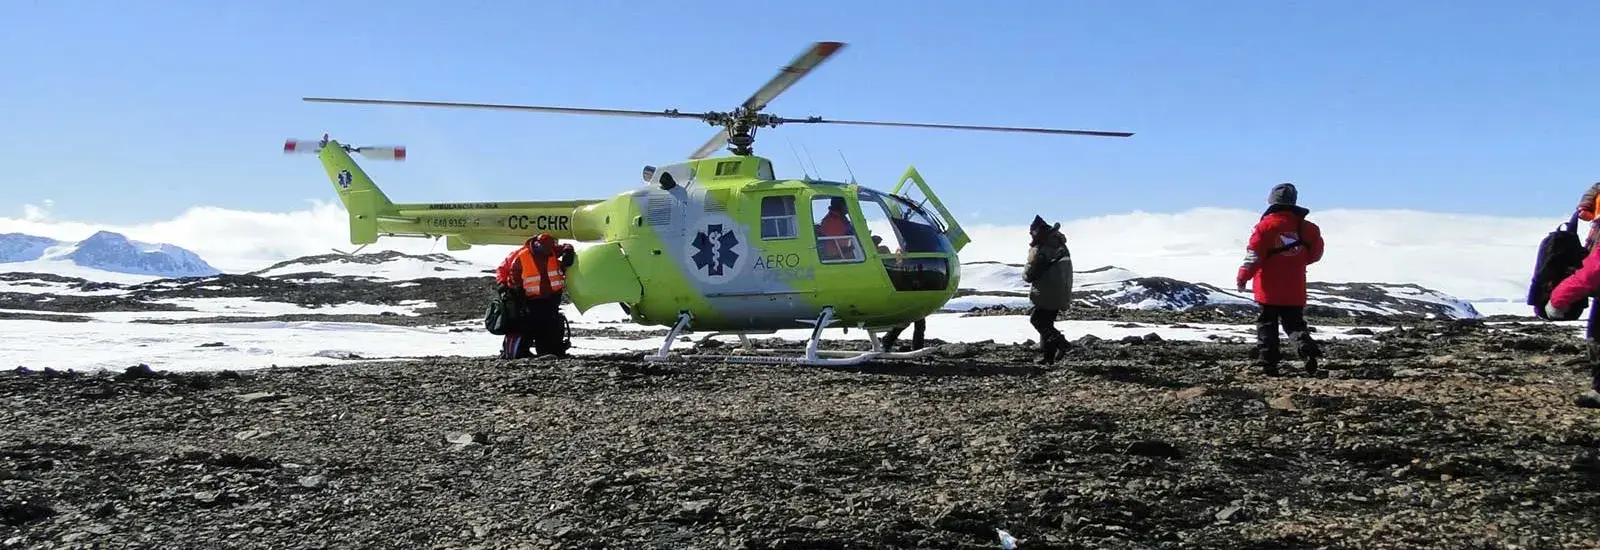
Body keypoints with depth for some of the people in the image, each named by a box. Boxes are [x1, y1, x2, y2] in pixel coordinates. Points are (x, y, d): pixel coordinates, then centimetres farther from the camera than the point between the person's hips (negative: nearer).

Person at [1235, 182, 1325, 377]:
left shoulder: (1266, 225, -9)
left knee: (1266, 326, 6)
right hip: (1295, 290, 3)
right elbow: (1315, 253, 13)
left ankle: (1267, 364, 2)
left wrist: (1242, 277, -3)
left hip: (1269, 289, -3)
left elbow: (1253, 255, -12)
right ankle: (1306, 346, -18)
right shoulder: (1305, 227, 3)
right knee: (1294, 323, 11)